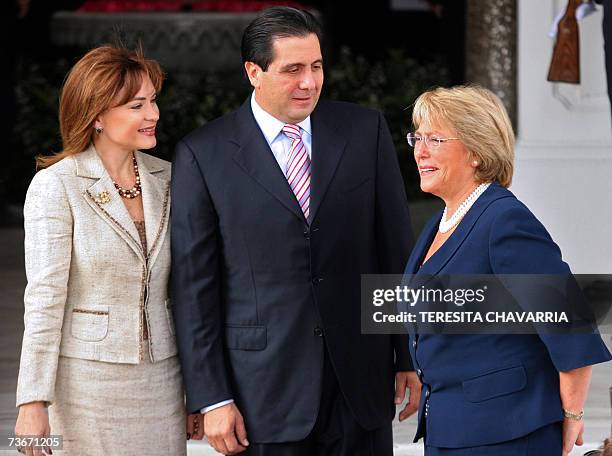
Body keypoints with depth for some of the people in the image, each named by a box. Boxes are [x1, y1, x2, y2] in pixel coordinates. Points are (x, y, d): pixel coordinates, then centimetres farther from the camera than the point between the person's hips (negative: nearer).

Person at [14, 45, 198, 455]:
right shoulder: (55, 187, -8)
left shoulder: (165, 179, 7)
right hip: (89, 382, -4)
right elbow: (45, 299, -11)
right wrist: (33, 403, -14)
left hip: (161, 378, 5)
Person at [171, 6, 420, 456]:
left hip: (361, 380, 2)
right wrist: (211, 398, -6)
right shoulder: (203, 154, -3)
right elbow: (193, 285, -3)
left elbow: (397, 249, 8)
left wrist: (410, 355, 6)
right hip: (265, 385, -2)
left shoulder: (365, 130, 4)